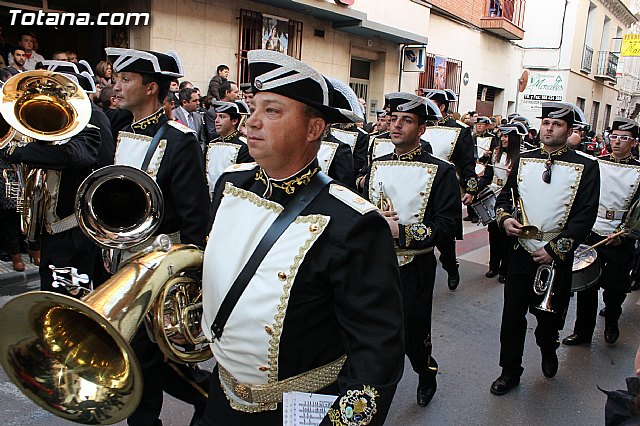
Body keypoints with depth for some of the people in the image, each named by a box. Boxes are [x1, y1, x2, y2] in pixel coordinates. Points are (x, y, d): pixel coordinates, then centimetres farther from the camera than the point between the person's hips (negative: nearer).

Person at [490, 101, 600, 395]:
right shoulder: (523, 161, 5)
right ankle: (510, 371, 24)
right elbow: (505, 196, 12)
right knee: (513, 314, 7)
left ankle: (548, 350, 48)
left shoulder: (586, 167, -5)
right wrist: (504, 218, -10)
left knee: (549, 314, 16)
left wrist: (554, 249, -16)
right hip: (521, 252, 2)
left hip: (556, 258, -2)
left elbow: (585, 216, -10)